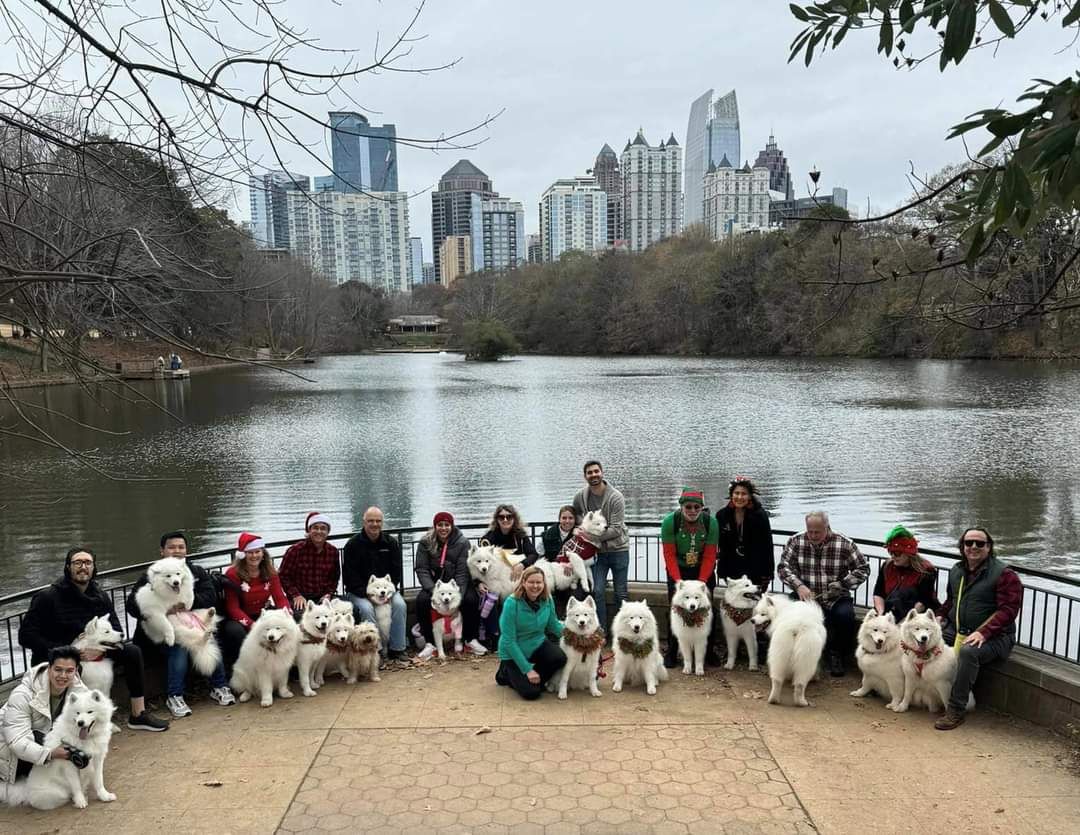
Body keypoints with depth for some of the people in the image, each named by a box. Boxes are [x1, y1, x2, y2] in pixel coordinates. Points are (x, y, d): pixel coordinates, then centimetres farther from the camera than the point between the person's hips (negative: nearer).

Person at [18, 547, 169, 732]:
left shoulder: (100, 597, 3)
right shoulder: (48, 597, -11)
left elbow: (117, 633, 1)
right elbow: (26, 636, -14)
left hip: (91, 654, 5)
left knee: (132, 651, -11)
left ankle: (139, 715, -6)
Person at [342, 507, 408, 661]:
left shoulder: (392, 543, 5)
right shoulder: (353, 545, -5)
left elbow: (396, 572, 3)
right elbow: (351, 575, -10)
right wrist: (367, 592, -21)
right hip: (359, 591, -2)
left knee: (400, 605, -25)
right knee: (366, 608, -32)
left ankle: (397, 649, -14)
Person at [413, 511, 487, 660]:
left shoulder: (462, 542, -6)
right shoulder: (425, 543, -3)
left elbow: (462, 571, -11)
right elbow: (421, 569, -8)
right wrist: (433, 590, -23)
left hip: (457, 583, -1)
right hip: (433, 583, 1)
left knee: (470, 598, -28)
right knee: (421, 599, -28)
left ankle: (471, 639, -8)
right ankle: (429, 643, -17)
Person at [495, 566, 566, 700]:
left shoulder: (547, 600, -10)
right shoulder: (512, 603, -24)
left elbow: (553, 625, 8)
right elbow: (509, 641, -23)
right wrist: (527, 669, -23)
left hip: (538, 644, 4)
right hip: (513, 652, -4)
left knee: (559, 658, -25)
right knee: (531, 692, -17)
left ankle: (535, 680, 4)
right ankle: (506, 672, 13)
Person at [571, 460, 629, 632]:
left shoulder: (616, 497, -16)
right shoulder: (581, 496, -4)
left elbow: (616, 529, -20)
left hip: (618, 549, -3)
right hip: (597, 551, 3)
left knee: (620, 593, 5)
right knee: (598, 592, 0)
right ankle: (601, 631, 10)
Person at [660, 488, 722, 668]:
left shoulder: (711, 522, -16)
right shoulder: (669, 522, -19)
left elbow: (710, 556, -14)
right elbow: (669, 555, -17)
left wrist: (701, 582, -20)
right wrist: (678, 581, -23)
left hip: (703, 571, 1)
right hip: (677, 571, -1)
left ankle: (709, 651, 17)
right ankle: (671, 652, 8)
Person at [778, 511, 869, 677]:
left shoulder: (845, 544, -5)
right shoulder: (796, 541, -1)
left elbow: (863, 568, 2)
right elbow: (784, 567, -5)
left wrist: (842, 584, -12)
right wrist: (798, 585, -21)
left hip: (835, 598, -1)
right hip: (805, 595, 1)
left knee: (845, 615, -31)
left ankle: (836, 656, -2)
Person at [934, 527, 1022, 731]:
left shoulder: (1004, 574, -8)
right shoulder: (956, 570, 13)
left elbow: (1008, 610, -16)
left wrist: (983, 632, -26)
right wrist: (941, 616, 9)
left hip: (992, 636, -6)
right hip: (955, 629, 6)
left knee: (968, 652, -37)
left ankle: (956, 710, -28)